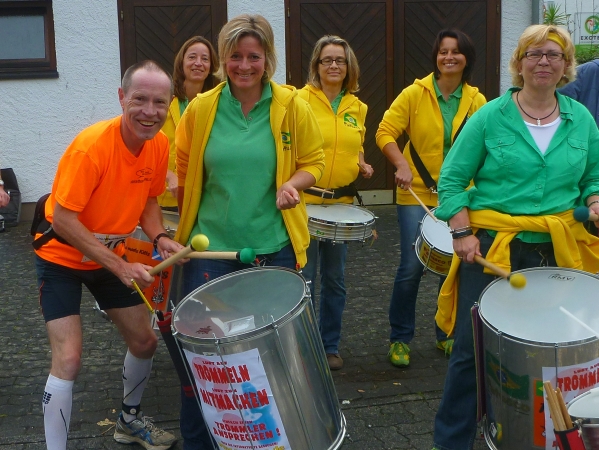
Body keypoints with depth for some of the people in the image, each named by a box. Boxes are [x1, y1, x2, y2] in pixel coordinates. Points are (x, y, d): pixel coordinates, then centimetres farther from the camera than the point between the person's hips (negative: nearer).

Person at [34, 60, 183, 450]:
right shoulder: (91, 147, -31)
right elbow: (62, 220, -28)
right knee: (68, 359, -15)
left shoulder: (160, 144, -11)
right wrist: (119, 267, -29)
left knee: (145, 341, 12)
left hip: (114, 256, 7)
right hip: (62, 257, -6)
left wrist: (159, 238, -14)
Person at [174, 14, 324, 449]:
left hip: (272, 248, 0)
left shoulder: (293, 106, -3)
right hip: (211, 246, 1)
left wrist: (293, 184, -16)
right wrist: (189, 217, 1)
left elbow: (313, 161, 4)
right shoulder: (201, 109, -1)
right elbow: (185, 171, 9)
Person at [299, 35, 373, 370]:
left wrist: (362, 165, 2)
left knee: (335, 279, 12)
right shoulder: (300, 100, -5)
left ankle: (331, 345, 26)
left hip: (342, 202, 5)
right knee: (305, 279, 1)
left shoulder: (357, 107, 10)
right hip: (305, 201, -4)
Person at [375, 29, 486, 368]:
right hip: (417, 194, -3)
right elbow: (386, 132, -5)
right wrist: (401, 165, -20)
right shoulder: (415, 93, -4)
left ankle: (447, 334, 28)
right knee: (411, 267, -4)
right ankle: (400, 338, 14)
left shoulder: (477, 101, 3)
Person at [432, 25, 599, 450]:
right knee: (473, 348, 0)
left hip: (557, 250, 3)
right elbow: (452, 179, -3)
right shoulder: (490, 117, -3)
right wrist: (462, 232, -12)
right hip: (491, 246, -3)